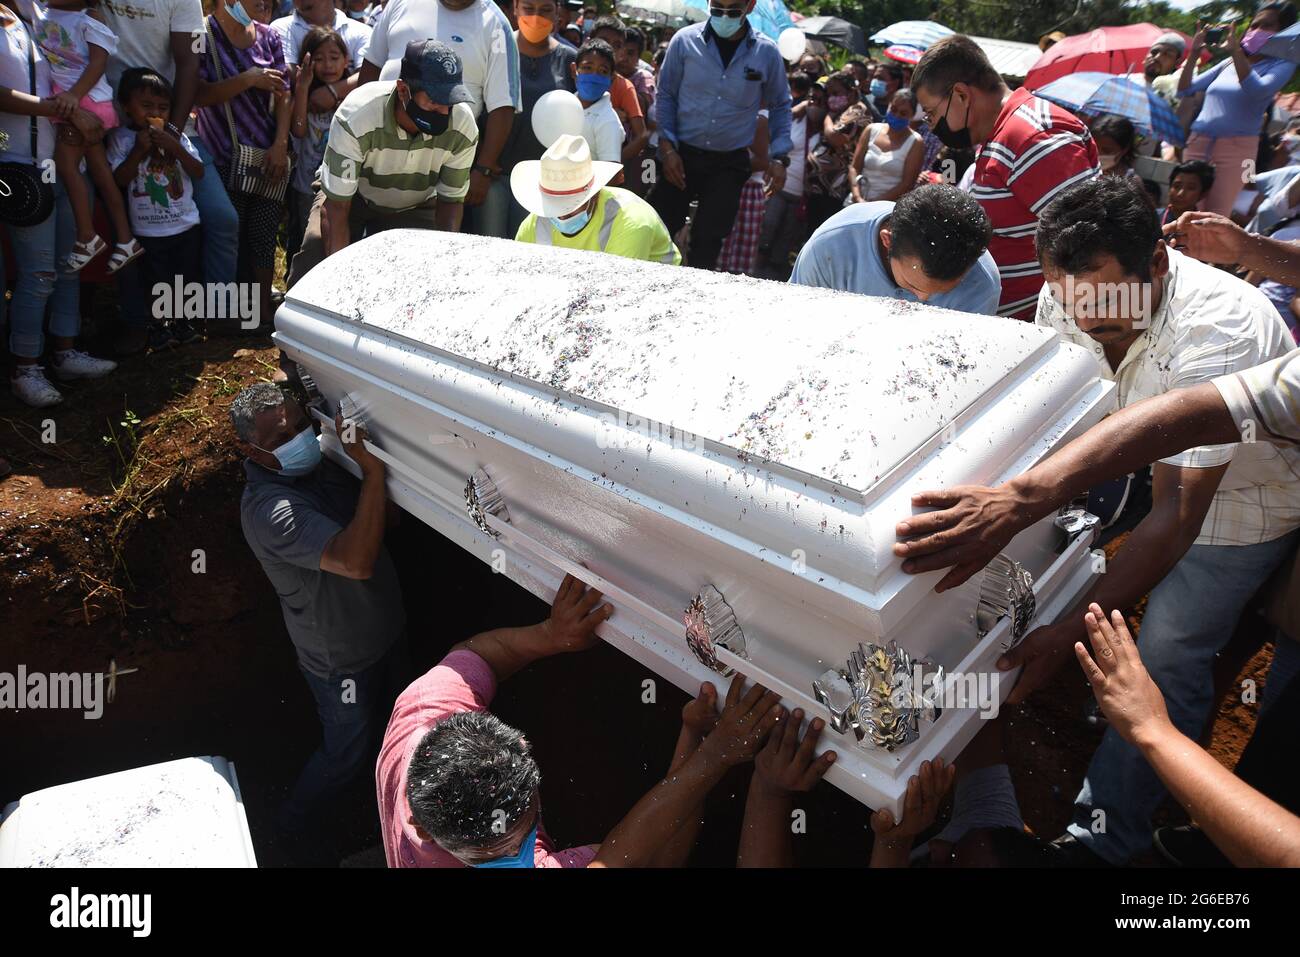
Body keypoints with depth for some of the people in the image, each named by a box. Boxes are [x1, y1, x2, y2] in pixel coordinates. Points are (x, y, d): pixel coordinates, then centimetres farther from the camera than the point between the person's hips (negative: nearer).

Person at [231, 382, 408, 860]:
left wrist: (368, 462, -16)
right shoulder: (267, 508, -34)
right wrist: (372, 468, -46)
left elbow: (383, 519, 1)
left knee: (385, 726, 30)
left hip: (385, 630, 8)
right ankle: (292, 830, 40)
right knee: (347, 754, 13)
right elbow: (356, 561, -46)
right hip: (343, 659, -8)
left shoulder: (319, 464, -6)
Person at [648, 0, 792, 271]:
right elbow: (665, 95, 4)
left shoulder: (767, 53, -2)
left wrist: (779, 157, -1)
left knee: (708, 239, 0)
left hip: (730, 164, 0)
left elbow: (780, 106, 10)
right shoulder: (685, 40, -4)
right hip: (681, 155, 0)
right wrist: (667, 148, -5)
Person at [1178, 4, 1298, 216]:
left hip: (1236, 149, -4)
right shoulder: (1228, 63, 18)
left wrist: (1235, 51, -18)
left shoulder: (1282, 64, 3)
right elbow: (1185, 90, 16)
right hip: (1197, 143, 5)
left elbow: (1259, 90, -18)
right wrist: (1194, 53, 3)